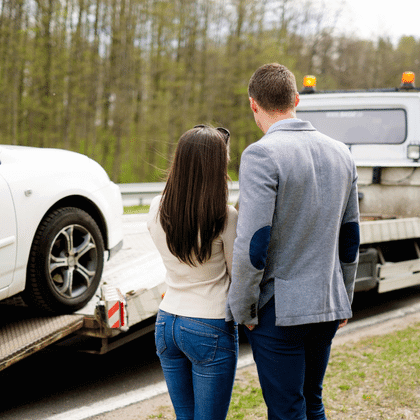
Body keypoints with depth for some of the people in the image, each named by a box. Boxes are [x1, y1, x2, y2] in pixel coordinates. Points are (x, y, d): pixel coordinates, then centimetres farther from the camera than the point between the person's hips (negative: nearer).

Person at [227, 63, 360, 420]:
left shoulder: (261, 155, -16)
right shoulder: (341, 153, 7)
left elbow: (253, 244, -20)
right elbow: (350, 240, 13)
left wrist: (242, 309, -8)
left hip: (279, 309, -7)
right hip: (328, 307, 7)